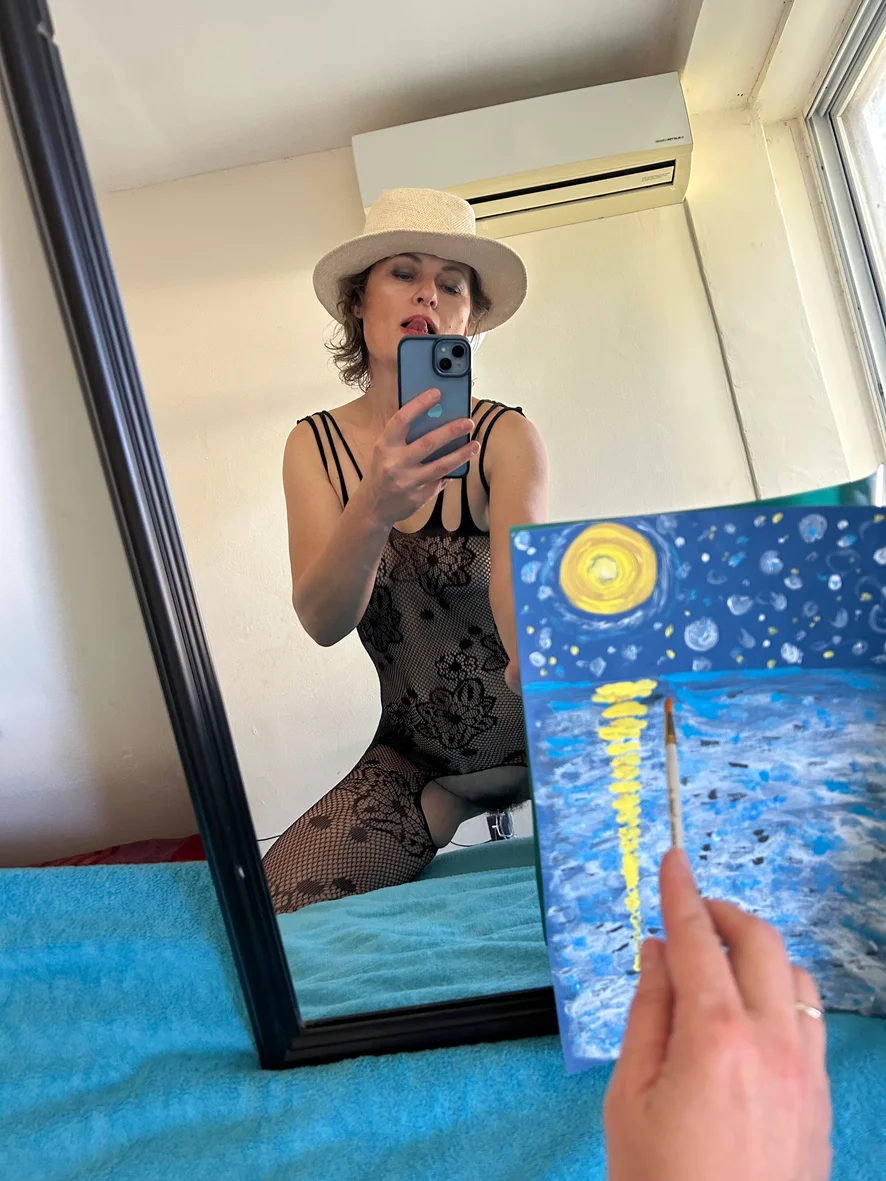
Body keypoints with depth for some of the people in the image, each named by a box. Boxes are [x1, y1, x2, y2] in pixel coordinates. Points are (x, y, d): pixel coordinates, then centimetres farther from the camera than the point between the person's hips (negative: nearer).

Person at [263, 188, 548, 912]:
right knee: (275, 906, -13)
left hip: (535, 730, -1)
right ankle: (442, 810, 10)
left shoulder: (504, 436, -14)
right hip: (415, 748, 2)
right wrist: (372, 512, -43)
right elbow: (322, 622, -21)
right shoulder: (315, 446, -7)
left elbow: (524, 569, -31)